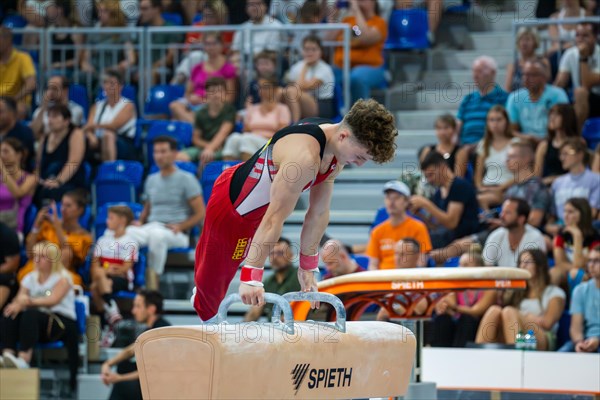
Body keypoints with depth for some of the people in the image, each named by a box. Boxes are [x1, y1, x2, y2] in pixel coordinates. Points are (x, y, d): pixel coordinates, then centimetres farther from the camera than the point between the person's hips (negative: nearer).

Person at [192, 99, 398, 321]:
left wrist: (307, 268, 1)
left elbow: (319, 213, -3)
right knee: (212, 274, 14)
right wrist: (252, 277, -38)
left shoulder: (335, 155, -13)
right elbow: (274, 218, -40)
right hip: (230, 203, -8)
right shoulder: (305, 155, -41)